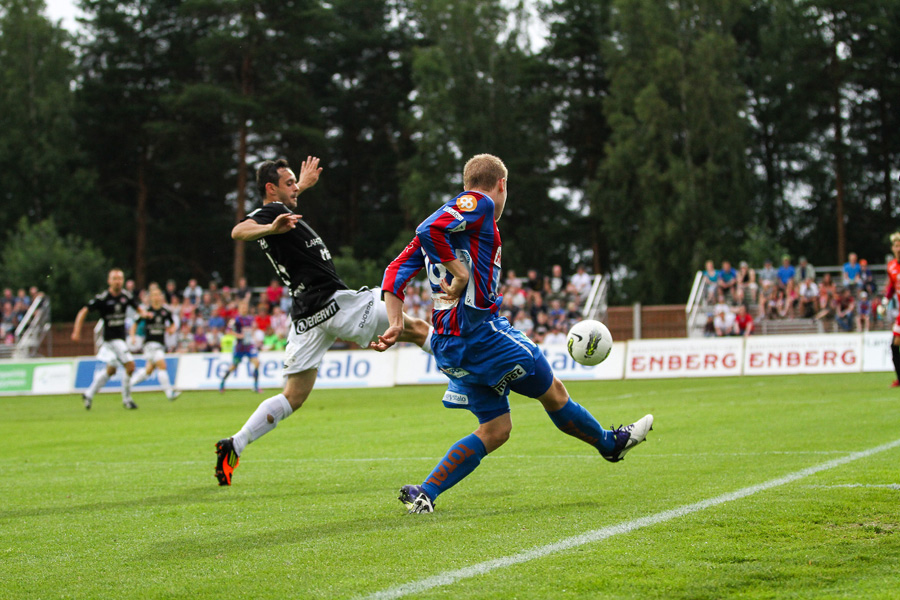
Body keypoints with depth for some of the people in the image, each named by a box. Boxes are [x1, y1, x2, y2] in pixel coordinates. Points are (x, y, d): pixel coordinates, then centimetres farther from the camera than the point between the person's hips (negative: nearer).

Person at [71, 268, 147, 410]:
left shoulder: (126, 296, 2)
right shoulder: (102, 298, -14)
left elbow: (138, 308, 15)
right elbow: (83, 312, -11)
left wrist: (143, 313, -10)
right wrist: (77, 331, -19)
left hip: (121, 338, 7)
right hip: (110, 338, -7)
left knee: (111, 370, 17)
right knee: (130, 366, -15)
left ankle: (89, 394, 30)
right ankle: (126, 399, 0)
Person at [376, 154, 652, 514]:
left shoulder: (448, 219, 21)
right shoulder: (480, 203, -5)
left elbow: (397, 270, 15)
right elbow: (429, 230, -23)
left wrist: (396, 323, 7)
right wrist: (460, 271, -17)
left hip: (448, 345, 9)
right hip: (479, 330, -9)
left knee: (495, 430, 11)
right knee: (553, 392, 10)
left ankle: (423, 494, 2)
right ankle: (610, 443, 29)